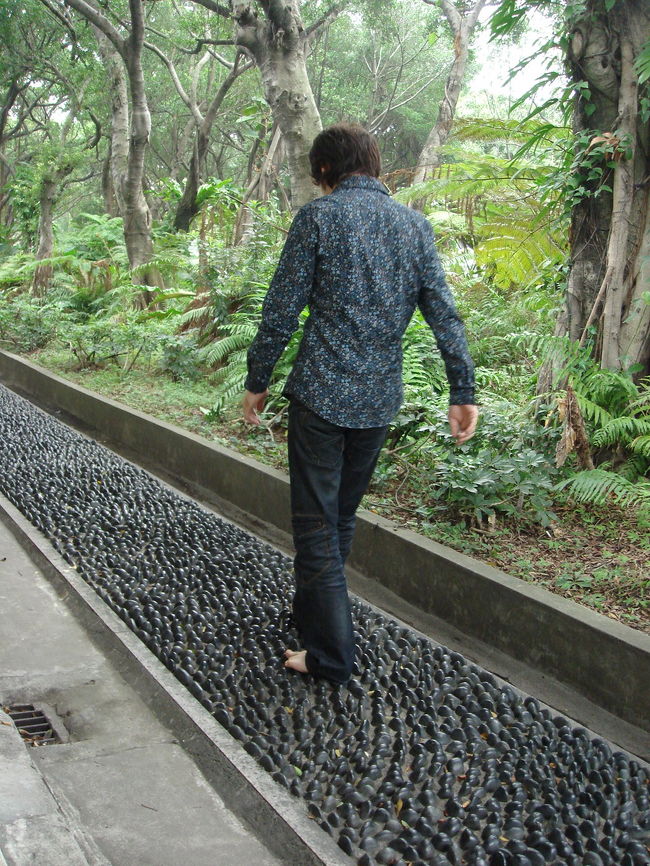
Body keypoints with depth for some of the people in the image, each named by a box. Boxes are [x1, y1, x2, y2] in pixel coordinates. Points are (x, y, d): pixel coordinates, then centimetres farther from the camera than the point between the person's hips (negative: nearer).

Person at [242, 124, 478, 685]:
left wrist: (257, 381, 4)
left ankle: (331, 654, 4)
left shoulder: (318, 217, -6)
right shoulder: (416, 225, 7)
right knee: (342, 515, 20)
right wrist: (463, 392, 8)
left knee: (316, 522, 2)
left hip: (321, 393, -5)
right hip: (381, 399, 5)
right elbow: (443, 314, 5)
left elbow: (282, 311, -6)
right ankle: (311, 612, 36)